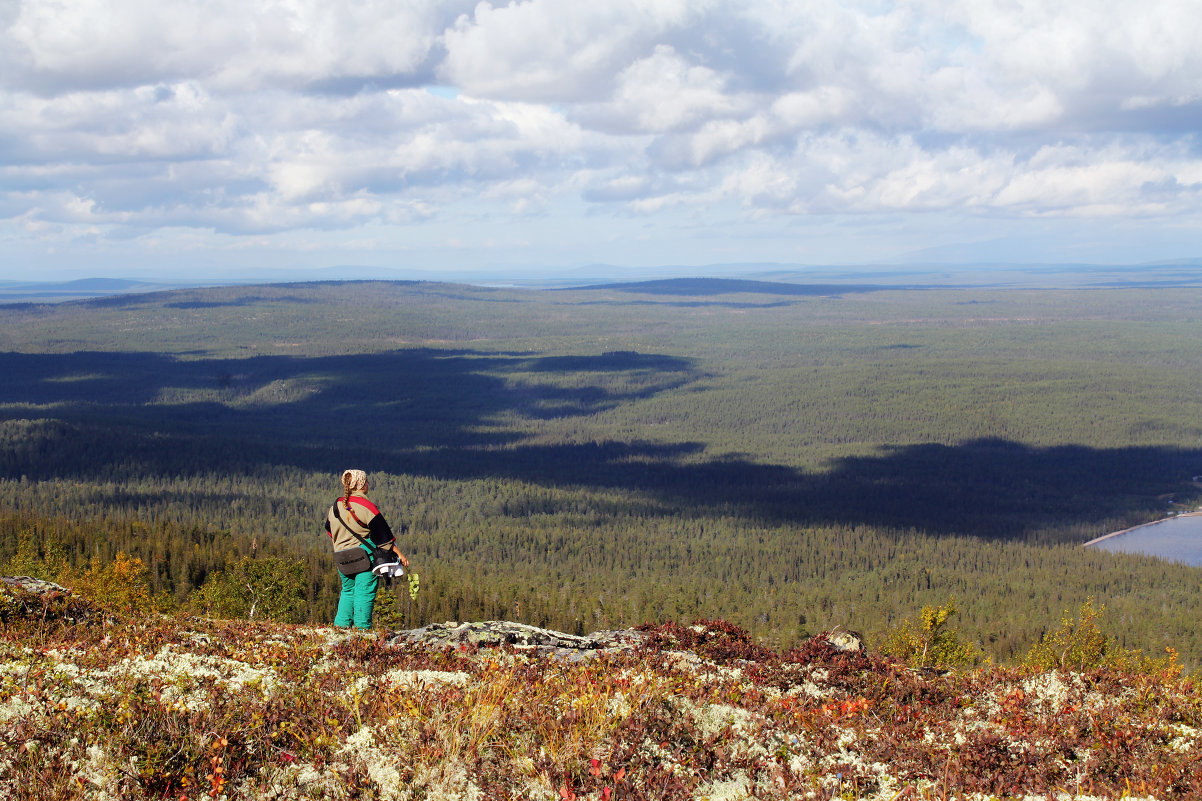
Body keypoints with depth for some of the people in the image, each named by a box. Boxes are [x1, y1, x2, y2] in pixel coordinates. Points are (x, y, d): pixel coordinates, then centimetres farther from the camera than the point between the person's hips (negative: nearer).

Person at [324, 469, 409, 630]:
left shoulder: (335, 507, 8)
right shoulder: (365, 506, -11)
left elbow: (330, 532, 19)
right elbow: (382, 534, -10)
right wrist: (399, 553, -3)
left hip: (343, 561, 6)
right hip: (365, 556, -6)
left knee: (348, 591, 18)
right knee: (365, 593, -3)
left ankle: (341, 625, 14)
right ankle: (362, 628, -5)